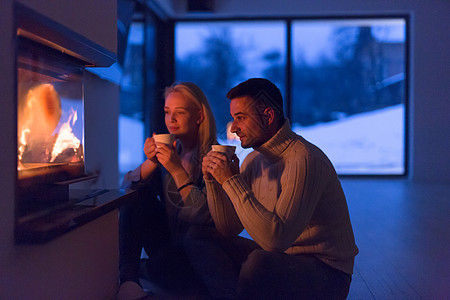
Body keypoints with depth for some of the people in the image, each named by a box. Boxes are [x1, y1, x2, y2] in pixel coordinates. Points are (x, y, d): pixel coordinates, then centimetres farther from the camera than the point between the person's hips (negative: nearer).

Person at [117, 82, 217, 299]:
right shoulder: (169, 151, 5)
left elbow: (206, 215, -23)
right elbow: (127, 186, -1)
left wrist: (177, 170, -28)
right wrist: (151, 162, -18)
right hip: (167, 243, 7)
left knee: (162, 265, -37)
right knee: (138, 194, -13)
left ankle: (135, 269, -6)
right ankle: (128, 278, -17)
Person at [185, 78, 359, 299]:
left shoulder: (305, 160, -22)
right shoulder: (254, 160, 5)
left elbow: (276, 239, -31)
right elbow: (229, 229, 8)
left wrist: (231, 180, -27)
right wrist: (212, 180, -6)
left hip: (325, 272, -8)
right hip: (277, 259, 8)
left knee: (260, 261, -38)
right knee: (196, 237, -2)